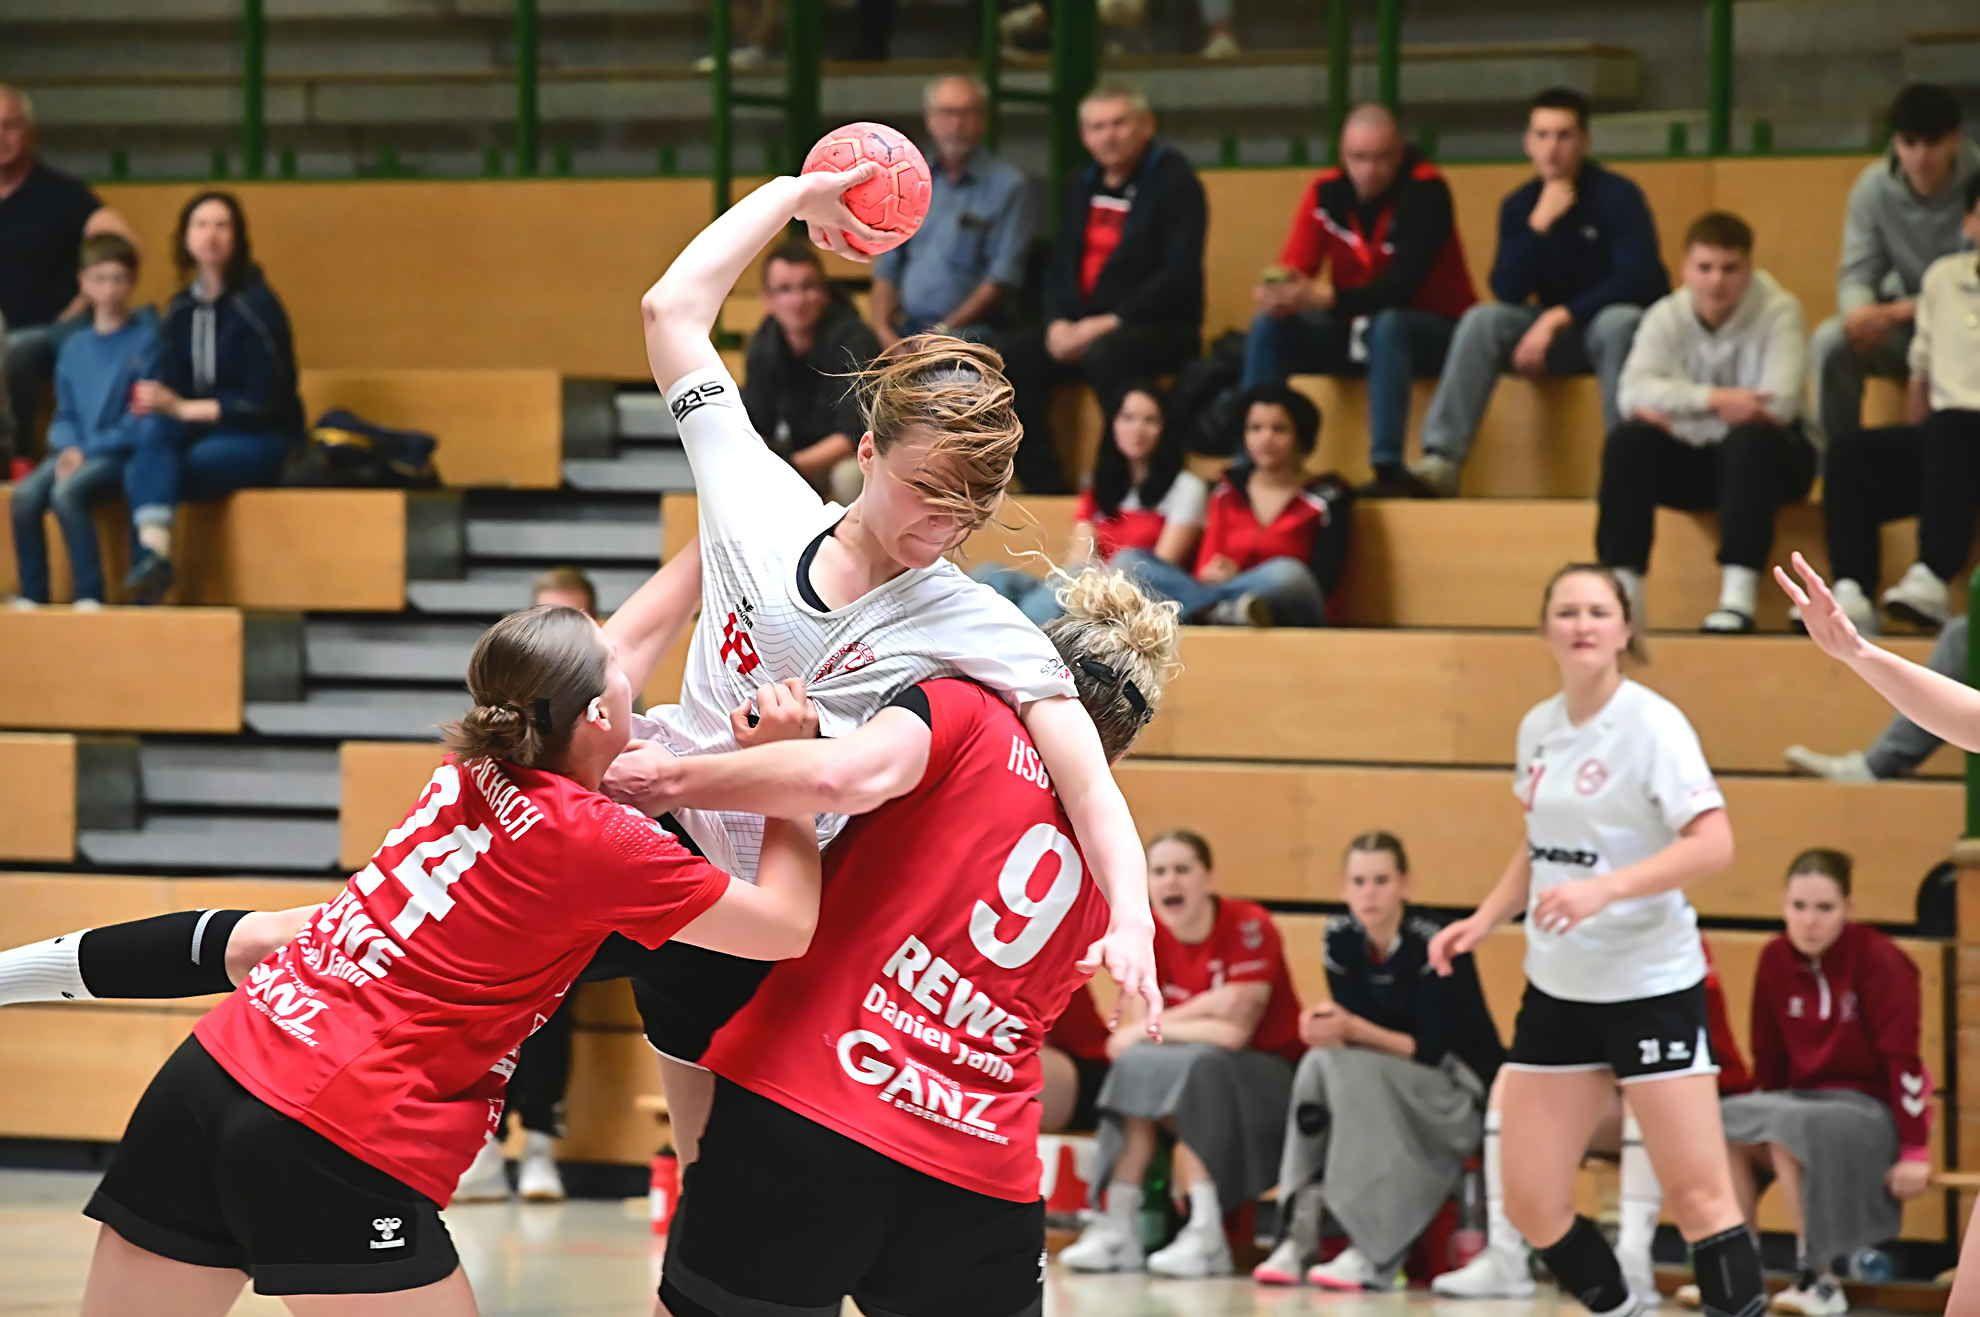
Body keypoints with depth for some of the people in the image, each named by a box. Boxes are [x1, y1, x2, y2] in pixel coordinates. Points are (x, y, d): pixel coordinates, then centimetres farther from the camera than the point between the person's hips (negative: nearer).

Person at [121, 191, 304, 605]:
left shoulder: (256, 306, -12)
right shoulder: (180, 310, 7)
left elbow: (265, 403, -15)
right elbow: (170, 385, 5)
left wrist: (184, 408, -18)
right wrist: (158, 403, -20)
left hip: (261, 439, -5)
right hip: (199, 432, 5)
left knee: (140, 476, -29)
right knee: (152, 429, -32)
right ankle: (155, 550, -48)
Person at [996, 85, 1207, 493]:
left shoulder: (1173, 181, -6)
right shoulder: (1082, 186, 17)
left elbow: (1180, 276, -15)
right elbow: (1061, 266, 18)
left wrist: (1112, 322, -20)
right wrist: (1059, 323, -3)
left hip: (1161, 328, -7)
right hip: (1081, 328, 7)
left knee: (1104, 356, -39)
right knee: (1008, 358, -15)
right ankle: (1047, 490, -13)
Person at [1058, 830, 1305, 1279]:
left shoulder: (1248, 928, -16)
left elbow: (1235, 1032, -24)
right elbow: (1127, 1036, -10)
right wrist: (1200, 1011, -22)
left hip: (1267, 1076, -5)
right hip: (1185, 1074, 5)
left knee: (1192, 1068, -32)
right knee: (1135, 1065, -24)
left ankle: (1205, 1236, -37)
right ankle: (1117, 1229, -29)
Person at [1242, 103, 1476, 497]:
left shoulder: (1426, 190, -19)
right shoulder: (1326, 191, -3)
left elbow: (1402, 285, -28)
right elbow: (1293, 268, -9)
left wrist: (1326, 298, -41)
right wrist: (1278, 292, -34)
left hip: (1433, 331, -5)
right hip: (1354, 330, 5)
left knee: (1387, 325, -37)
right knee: (1269, 326, -15)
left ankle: (1390, 470, -43)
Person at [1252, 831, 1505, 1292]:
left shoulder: (1432, 945, -18)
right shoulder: (1342, 938, 0)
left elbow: (1431, 1050, -19)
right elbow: (1350, 1029, 0)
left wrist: (1354, 1030, -28)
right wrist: (1328, 1027, -23)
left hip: (1462, 1094, -6)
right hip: (1387, 1088, 6)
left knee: (1353, 1069, -31)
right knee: (1318, 1064, -24)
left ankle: (1373, 1252, -34)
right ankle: (1300, 1236, -28)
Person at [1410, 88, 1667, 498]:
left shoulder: (1617, 196, -11)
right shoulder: (1519, 206, 1)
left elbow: (1638, 280, -22)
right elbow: (1507, 293, -10)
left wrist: (1561, 316, -27)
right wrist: (1540, 223, -21)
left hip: (1619, 325, -4)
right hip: (1557, 332, 4)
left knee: (1619, 322, -38)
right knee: (1482, 319, -20)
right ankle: (1441, 460, -30)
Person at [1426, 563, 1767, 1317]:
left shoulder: (1650, 724, -12)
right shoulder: (1538, 728, 8)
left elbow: (1713, 844, -22)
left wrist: (1605, 888, -32)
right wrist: (1485, 920, 8)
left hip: (1650, 986, -7)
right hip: (1557, 990, 7)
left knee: (1697, 1196, -10)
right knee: (1530, 1204, 4)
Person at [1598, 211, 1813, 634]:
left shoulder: (1778, 311, -12)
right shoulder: (1667, 317, -4)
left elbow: (1779, 404, -25)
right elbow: (1634, 393, -20)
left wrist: (1673, 409, -22)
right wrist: (1713, 400, -35)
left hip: (1763, 456, -3)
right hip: (1693, 460, 3)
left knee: (1750, 439, -36)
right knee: (1627, 441, -23)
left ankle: (1738, 595, -39)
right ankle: (1622, 591, -26)